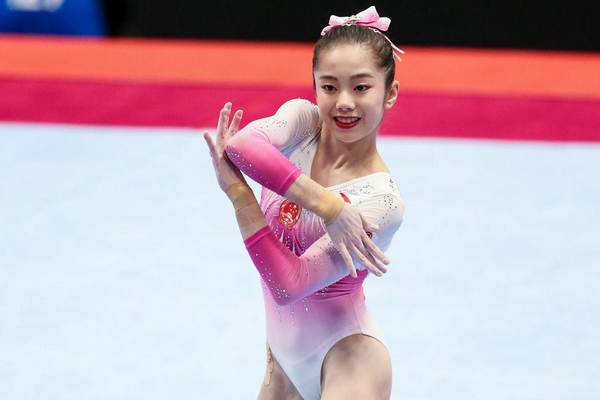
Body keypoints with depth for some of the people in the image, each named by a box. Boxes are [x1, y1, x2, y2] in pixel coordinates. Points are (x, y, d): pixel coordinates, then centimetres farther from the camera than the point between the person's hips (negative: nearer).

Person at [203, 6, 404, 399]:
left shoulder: (381, 202, -21)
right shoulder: (300, 119, -7)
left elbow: (288, 285, -26)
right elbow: (243, 144, -30)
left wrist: (237, 190, -28)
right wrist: (327, 205, -35)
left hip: (344, 356, -6)